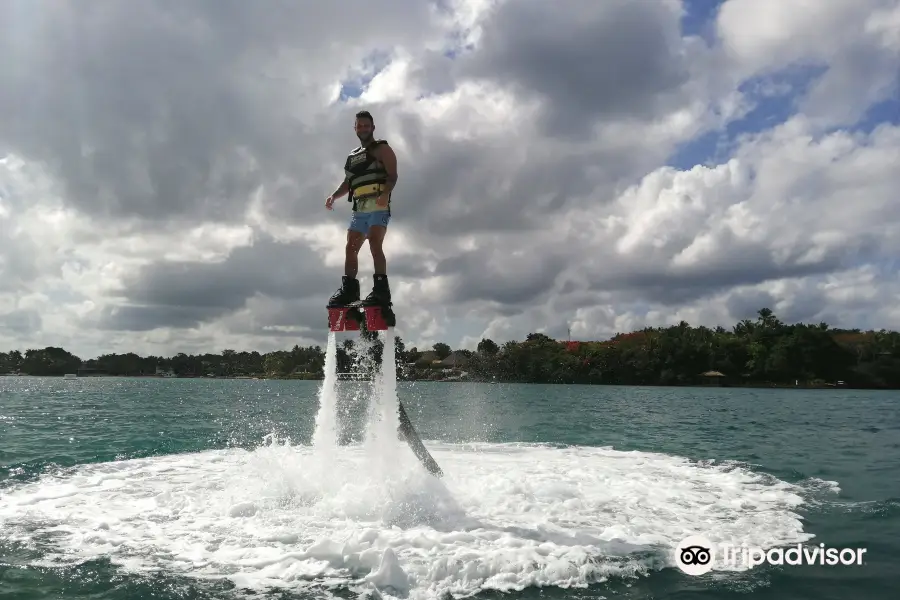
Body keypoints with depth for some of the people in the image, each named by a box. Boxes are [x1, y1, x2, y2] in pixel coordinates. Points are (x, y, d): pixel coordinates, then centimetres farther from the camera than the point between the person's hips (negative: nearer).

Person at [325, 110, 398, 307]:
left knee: (375, 244, -22)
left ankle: (381, 289, -27)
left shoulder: (382, 149, 6)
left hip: (378, 206, -7)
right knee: (351, 248, 1)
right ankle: (348, 288, 2)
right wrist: (333, 196, 5)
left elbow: (393, 175, -7)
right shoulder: (352, 156, 27)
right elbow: (347, 182, 25)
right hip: (359, 208, 8)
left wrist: (385, 193, -27)